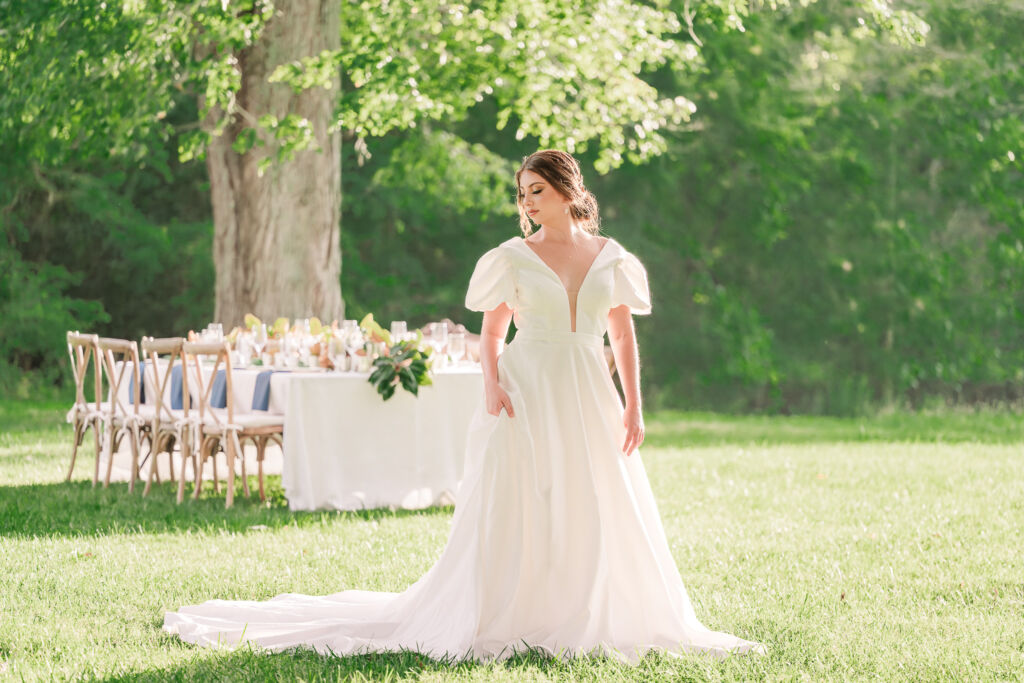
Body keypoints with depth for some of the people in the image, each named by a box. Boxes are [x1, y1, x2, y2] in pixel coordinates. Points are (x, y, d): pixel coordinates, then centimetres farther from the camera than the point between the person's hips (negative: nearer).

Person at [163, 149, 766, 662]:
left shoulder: (610, 258, 8)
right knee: (509, 515, -5)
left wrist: (634, 407, 3)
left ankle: (589, 624, 13)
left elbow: (624, 334, 10)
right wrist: (492, 382, -14)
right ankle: (487, 622, 0)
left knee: (601, 516, 1)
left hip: (589, 400, 3)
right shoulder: (513, 257, 3)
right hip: (527, 396, -3)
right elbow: (492, 331, 3)